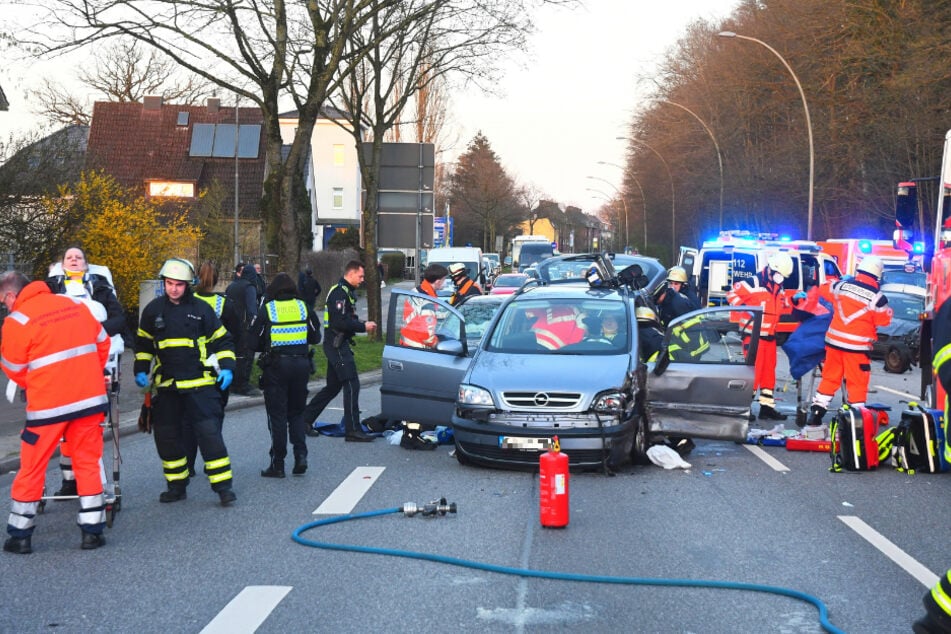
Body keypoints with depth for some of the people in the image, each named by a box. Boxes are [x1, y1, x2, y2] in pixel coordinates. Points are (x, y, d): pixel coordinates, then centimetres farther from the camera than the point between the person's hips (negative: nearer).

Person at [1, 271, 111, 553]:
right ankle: (92, 530, 14)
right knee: (88, 461, 14)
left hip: (48, 405, -4)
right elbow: (102, 341, 15)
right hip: (90, 398, 4)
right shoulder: (74, 305, 7)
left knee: (32, 467, 10)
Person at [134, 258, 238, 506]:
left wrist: (226, 367, -3)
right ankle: (177, 485, 20)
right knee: (166, 437, 7)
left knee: (209, 432, -10)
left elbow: (221, 340, 8)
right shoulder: (153, 310, 7)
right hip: (166, 386, 3)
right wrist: (140, 371, 8)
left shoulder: (201, 309, 1)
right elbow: (143, 344, 18)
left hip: (199, 384, -3)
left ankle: (223, 485, -4)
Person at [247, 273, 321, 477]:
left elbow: (253, 343, -3)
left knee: (277, 415, 3)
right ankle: (301, 455, 1)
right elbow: (315, 337, 9)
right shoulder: (304, 307, 4)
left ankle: (278, 464, 4)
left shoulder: (266, 310, -4)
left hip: (276, 366, -3)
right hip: (301, 364, 3)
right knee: (296, 412, 16)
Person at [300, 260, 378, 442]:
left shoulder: (346, 292, 18)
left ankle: (305, 418, 23)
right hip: (337, 344, -11)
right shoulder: (339, 292, -16)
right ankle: (353, 430, -10)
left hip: (338, 345, 11)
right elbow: (340, 322, -24)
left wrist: (363, 324, 6)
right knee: (352, 384, -11)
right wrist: (363, 327, -17)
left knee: (333, 386, 16)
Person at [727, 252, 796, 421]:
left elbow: (785, 308, 25)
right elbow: (732, 294, -12)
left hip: (770, 336, 9)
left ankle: (767, 407, 19)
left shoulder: (779, 289, 14)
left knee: (769, 371, 12)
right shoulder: (754, 283, -13)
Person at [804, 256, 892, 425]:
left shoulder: (841, 286, 0)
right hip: (857, 346, -4)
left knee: (829, 377, 15)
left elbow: (823, 290, 18)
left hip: (834, 341, 5)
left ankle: (816, 412, 17)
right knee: (857, 383, 4)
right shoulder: (877, 297, -12)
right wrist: (885, 308, 15)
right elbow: (884, 320, -1)